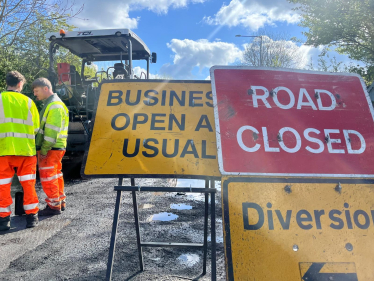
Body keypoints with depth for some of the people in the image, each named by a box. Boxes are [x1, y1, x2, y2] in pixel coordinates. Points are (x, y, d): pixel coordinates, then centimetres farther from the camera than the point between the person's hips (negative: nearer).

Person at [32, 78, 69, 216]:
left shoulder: (55, 105, -15)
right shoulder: (51, 104, 18)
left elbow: (52, 131, -21)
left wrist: (44, 149, -18)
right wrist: (42, 148, 15)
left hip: (51, 149, -10)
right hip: (53, 148, 10)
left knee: (48, 176, -4)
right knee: (55, 175, 16)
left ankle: (54, 206, 6)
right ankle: (60, 202, 27)